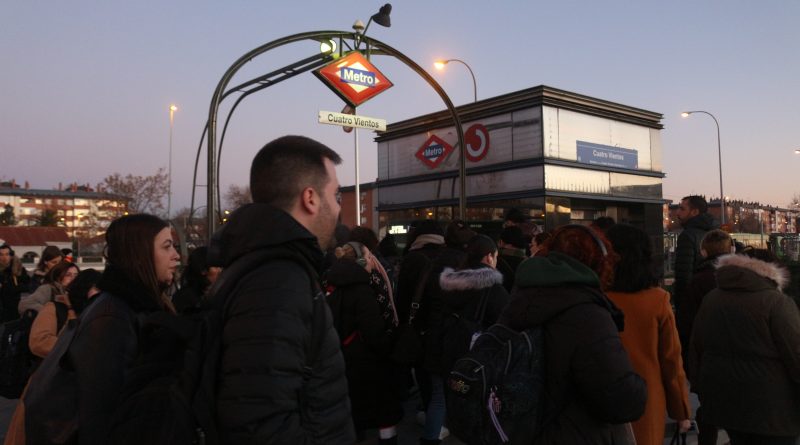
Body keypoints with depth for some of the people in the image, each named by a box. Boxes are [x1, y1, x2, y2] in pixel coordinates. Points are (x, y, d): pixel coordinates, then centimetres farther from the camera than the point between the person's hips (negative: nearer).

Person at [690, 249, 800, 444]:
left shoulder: (710, 299, 8)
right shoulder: (777, 302, -12)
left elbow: (696, 349, 12)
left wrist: (700, 389, 20)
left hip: (723, 399, 6)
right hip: (770, 406, -6)